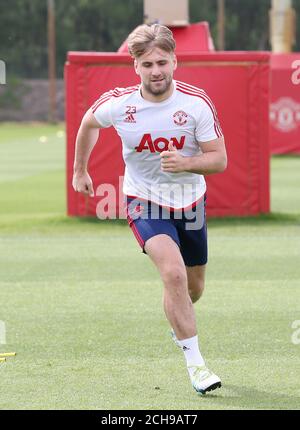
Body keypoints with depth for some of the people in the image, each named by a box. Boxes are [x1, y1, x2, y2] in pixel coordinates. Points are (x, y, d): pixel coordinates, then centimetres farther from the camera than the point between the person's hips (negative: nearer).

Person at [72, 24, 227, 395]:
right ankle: (195, 363, -19)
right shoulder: (118, 103, -16)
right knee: (173, 272, -26)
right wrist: (80, 170, 17)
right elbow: (88, 123, 8)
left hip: (190, 200, 3)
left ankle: (180, 324, 53)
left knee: (194, 287, 15)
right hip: (144, 200, -2)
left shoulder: (197, 103, -17)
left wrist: (185, 162, -32)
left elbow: (219, 160, -13)